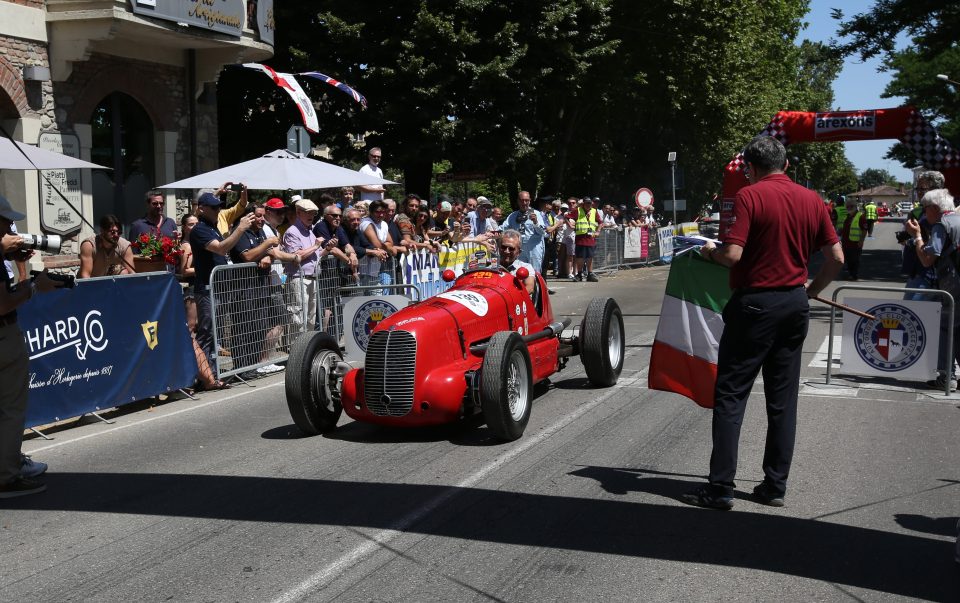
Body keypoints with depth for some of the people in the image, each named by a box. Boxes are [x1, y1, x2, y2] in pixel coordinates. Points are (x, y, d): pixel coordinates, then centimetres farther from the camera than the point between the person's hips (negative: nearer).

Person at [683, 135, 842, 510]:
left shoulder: (749, 196, -10)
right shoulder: (811, 200, 6)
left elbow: (733, 255, -19)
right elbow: (836, 258, 7)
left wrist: (710, 251, 1)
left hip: (755, 303, -6)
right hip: (795, 304, 6)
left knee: (731, 395, 0)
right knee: (783, 399, 10)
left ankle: (721, 487, 1)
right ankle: (775, 486, 15)